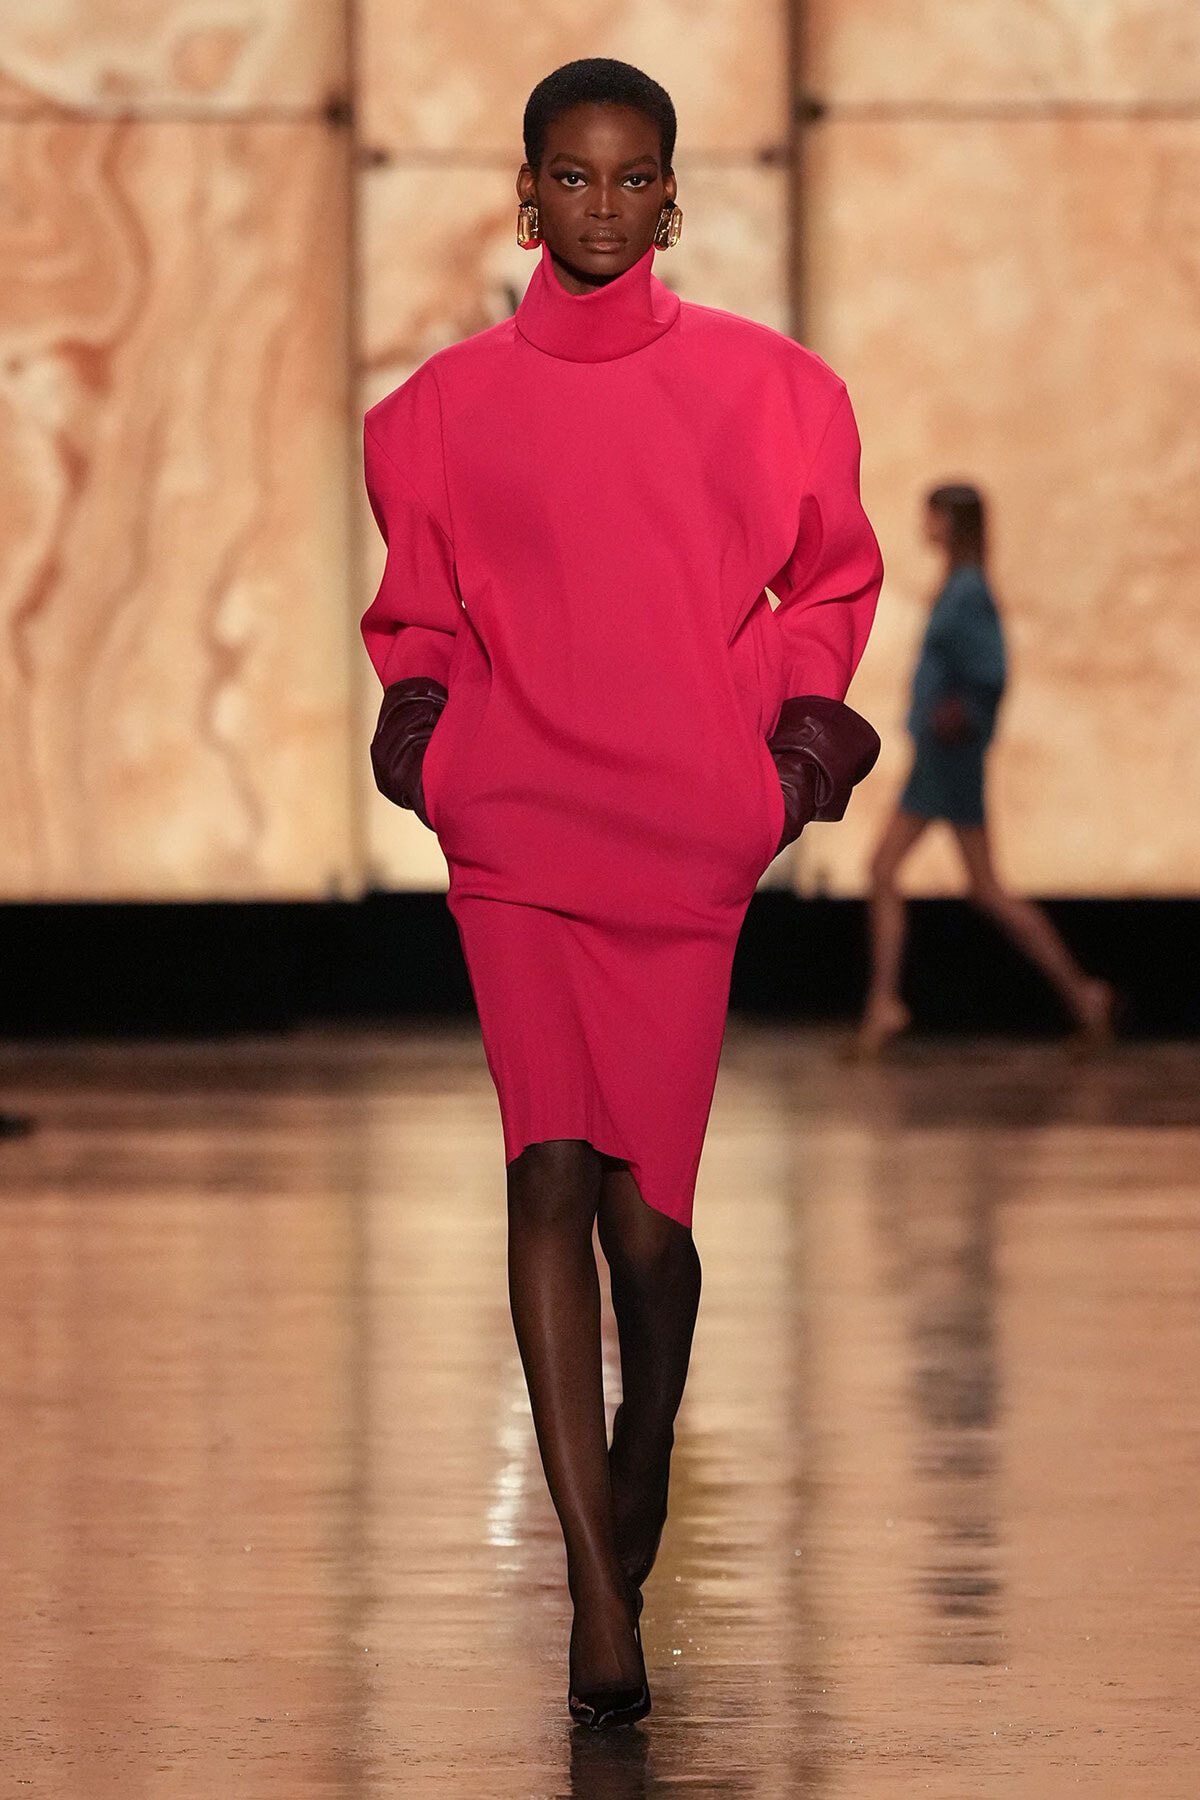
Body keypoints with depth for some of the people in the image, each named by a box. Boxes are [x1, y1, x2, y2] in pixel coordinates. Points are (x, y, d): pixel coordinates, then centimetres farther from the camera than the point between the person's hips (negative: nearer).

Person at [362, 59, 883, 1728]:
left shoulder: (757, 385, 6)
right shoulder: (452, 400, 7)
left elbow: (827, 579, 17)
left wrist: (807, 711, 1)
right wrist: (418, 703, 0)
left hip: (687, 833, 0)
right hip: (514, 821, 0)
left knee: (644, 1203, 1)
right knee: (552, 1163, -15)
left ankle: (641, 1487, 30)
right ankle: (599, 1591, -18)